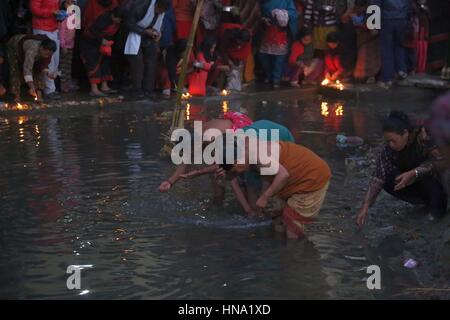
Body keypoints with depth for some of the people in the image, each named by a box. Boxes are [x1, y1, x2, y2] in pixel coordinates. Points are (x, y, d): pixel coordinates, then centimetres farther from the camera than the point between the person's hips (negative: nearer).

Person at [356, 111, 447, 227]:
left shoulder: (423, 135, -32)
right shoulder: (388, 150, -20)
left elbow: (437, 160, -35)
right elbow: (378, 177, -25)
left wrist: (414, 173, -46)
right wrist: (365, 206, -33)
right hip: (413, 181, 5)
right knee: (389, 182, -20)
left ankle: (439, 206, -9)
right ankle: (429, 200, 0)